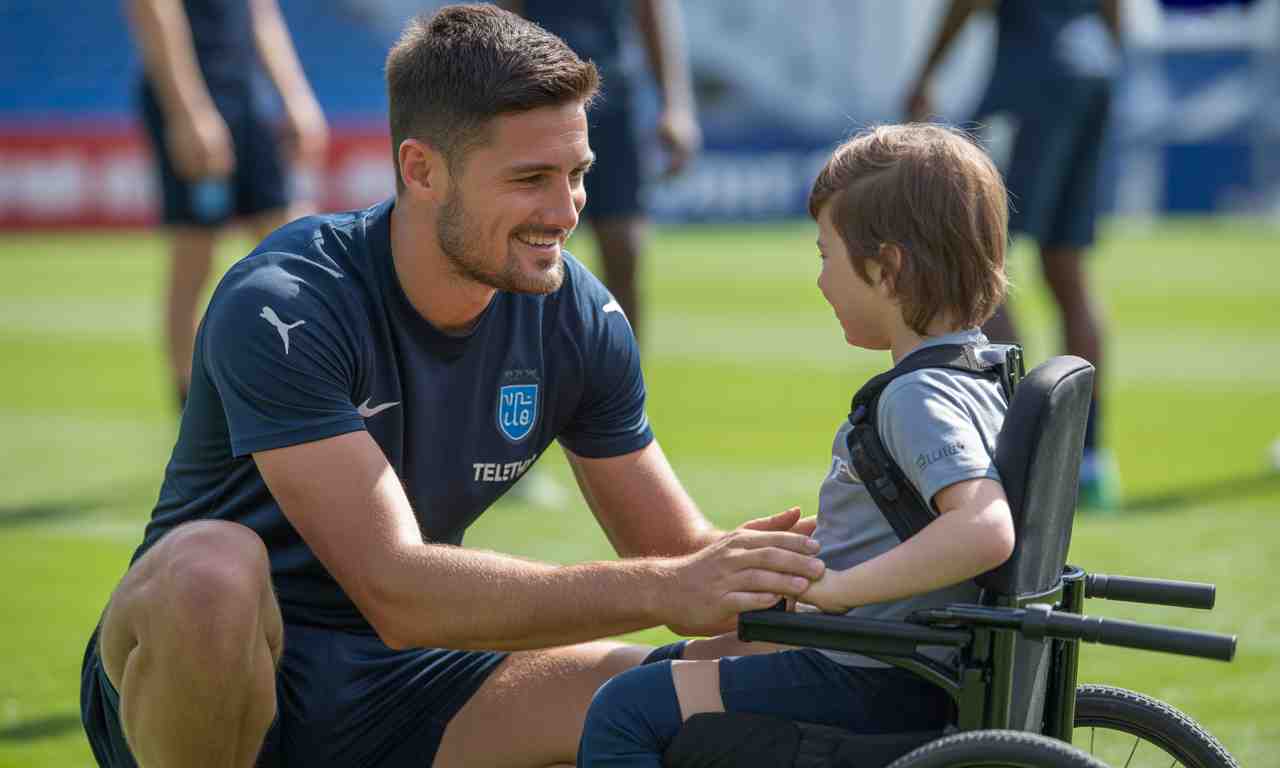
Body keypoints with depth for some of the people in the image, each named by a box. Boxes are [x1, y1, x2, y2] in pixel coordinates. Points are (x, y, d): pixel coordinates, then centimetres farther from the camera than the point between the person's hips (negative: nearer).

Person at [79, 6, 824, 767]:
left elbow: (676, 547, 3)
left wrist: (759, 574, -21)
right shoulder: (280, 310, -24)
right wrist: (663, 591, -38)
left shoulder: (580, 318, -4)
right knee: (215, 567, -40)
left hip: (394, 690, 5)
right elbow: (397, 594, -33)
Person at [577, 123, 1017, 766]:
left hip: (872, 689, -11)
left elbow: (985, 529, -37)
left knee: (625, 712, -9)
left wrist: (836, 587, -33)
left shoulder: (920, 398, -22)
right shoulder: (980, 373, 9)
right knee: (670, 666, 26)